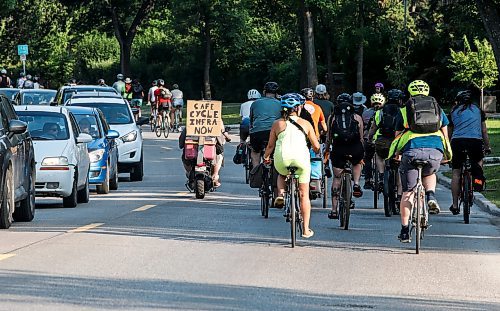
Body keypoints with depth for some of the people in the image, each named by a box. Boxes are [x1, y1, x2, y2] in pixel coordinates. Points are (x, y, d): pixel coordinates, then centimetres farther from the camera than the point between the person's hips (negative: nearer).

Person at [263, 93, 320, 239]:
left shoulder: (277, 124, 14)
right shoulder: (305, 124, 14)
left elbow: (270, 146, 14)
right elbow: (316, 146, 15)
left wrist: (266, 157, 34)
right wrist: (317, 153, 38)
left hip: (282, 159, 1)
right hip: (301, 159, 0)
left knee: (282, 174, 38)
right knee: (304, 195, 14)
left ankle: (280, 194, 8)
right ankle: (306, 230, 14)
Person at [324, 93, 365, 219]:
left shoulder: (332, 117, 15)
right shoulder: (357, 117, 14)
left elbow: (329, 138, 15)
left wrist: (326, 150, 31)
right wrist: (362, 155, 28)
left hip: (338, 149, 0)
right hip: (355, 149, 0)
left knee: (336, 178, 10)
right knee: (357, 164, 34)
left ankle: (334, 210, 8)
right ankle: (356, 185, 9)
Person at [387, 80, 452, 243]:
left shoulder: (404, 111, 18)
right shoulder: (437, 109, 22)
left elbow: (398, 136, 21)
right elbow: (445, 135, 26)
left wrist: (396, 154, 37)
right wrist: (447, 154, 40)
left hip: (411, 150, -1)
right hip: (435, 150, 1)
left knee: (407, 192, 9)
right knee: (429, 174, 34)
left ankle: (405, 231, 8)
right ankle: (431, 196, 5)